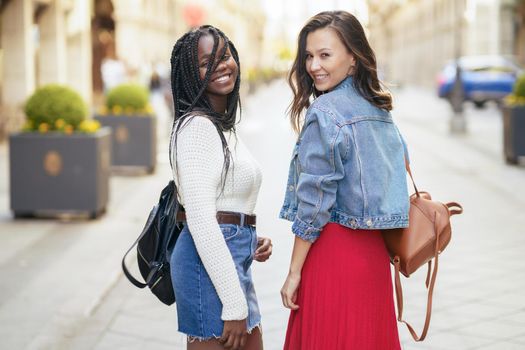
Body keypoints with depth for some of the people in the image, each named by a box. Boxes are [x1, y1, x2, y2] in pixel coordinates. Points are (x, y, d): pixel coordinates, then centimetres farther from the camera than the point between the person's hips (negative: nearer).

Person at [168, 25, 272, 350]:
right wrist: (233, 305, -20)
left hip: (233, 263, 9)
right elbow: (200, 219, -19)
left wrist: (251, 241, 6)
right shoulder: (196, 126, -13)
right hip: (209, 264, -9)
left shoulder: (224, 126, 17)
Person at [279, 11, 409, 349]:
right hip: (375, 254, 8)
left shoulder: (324, 112, -14)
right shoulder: (380, 110, 10)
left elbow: (314, 203, -15)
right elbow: (396, 176, 16)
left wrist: (294, 272, -10)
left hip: (334, 250, -8)